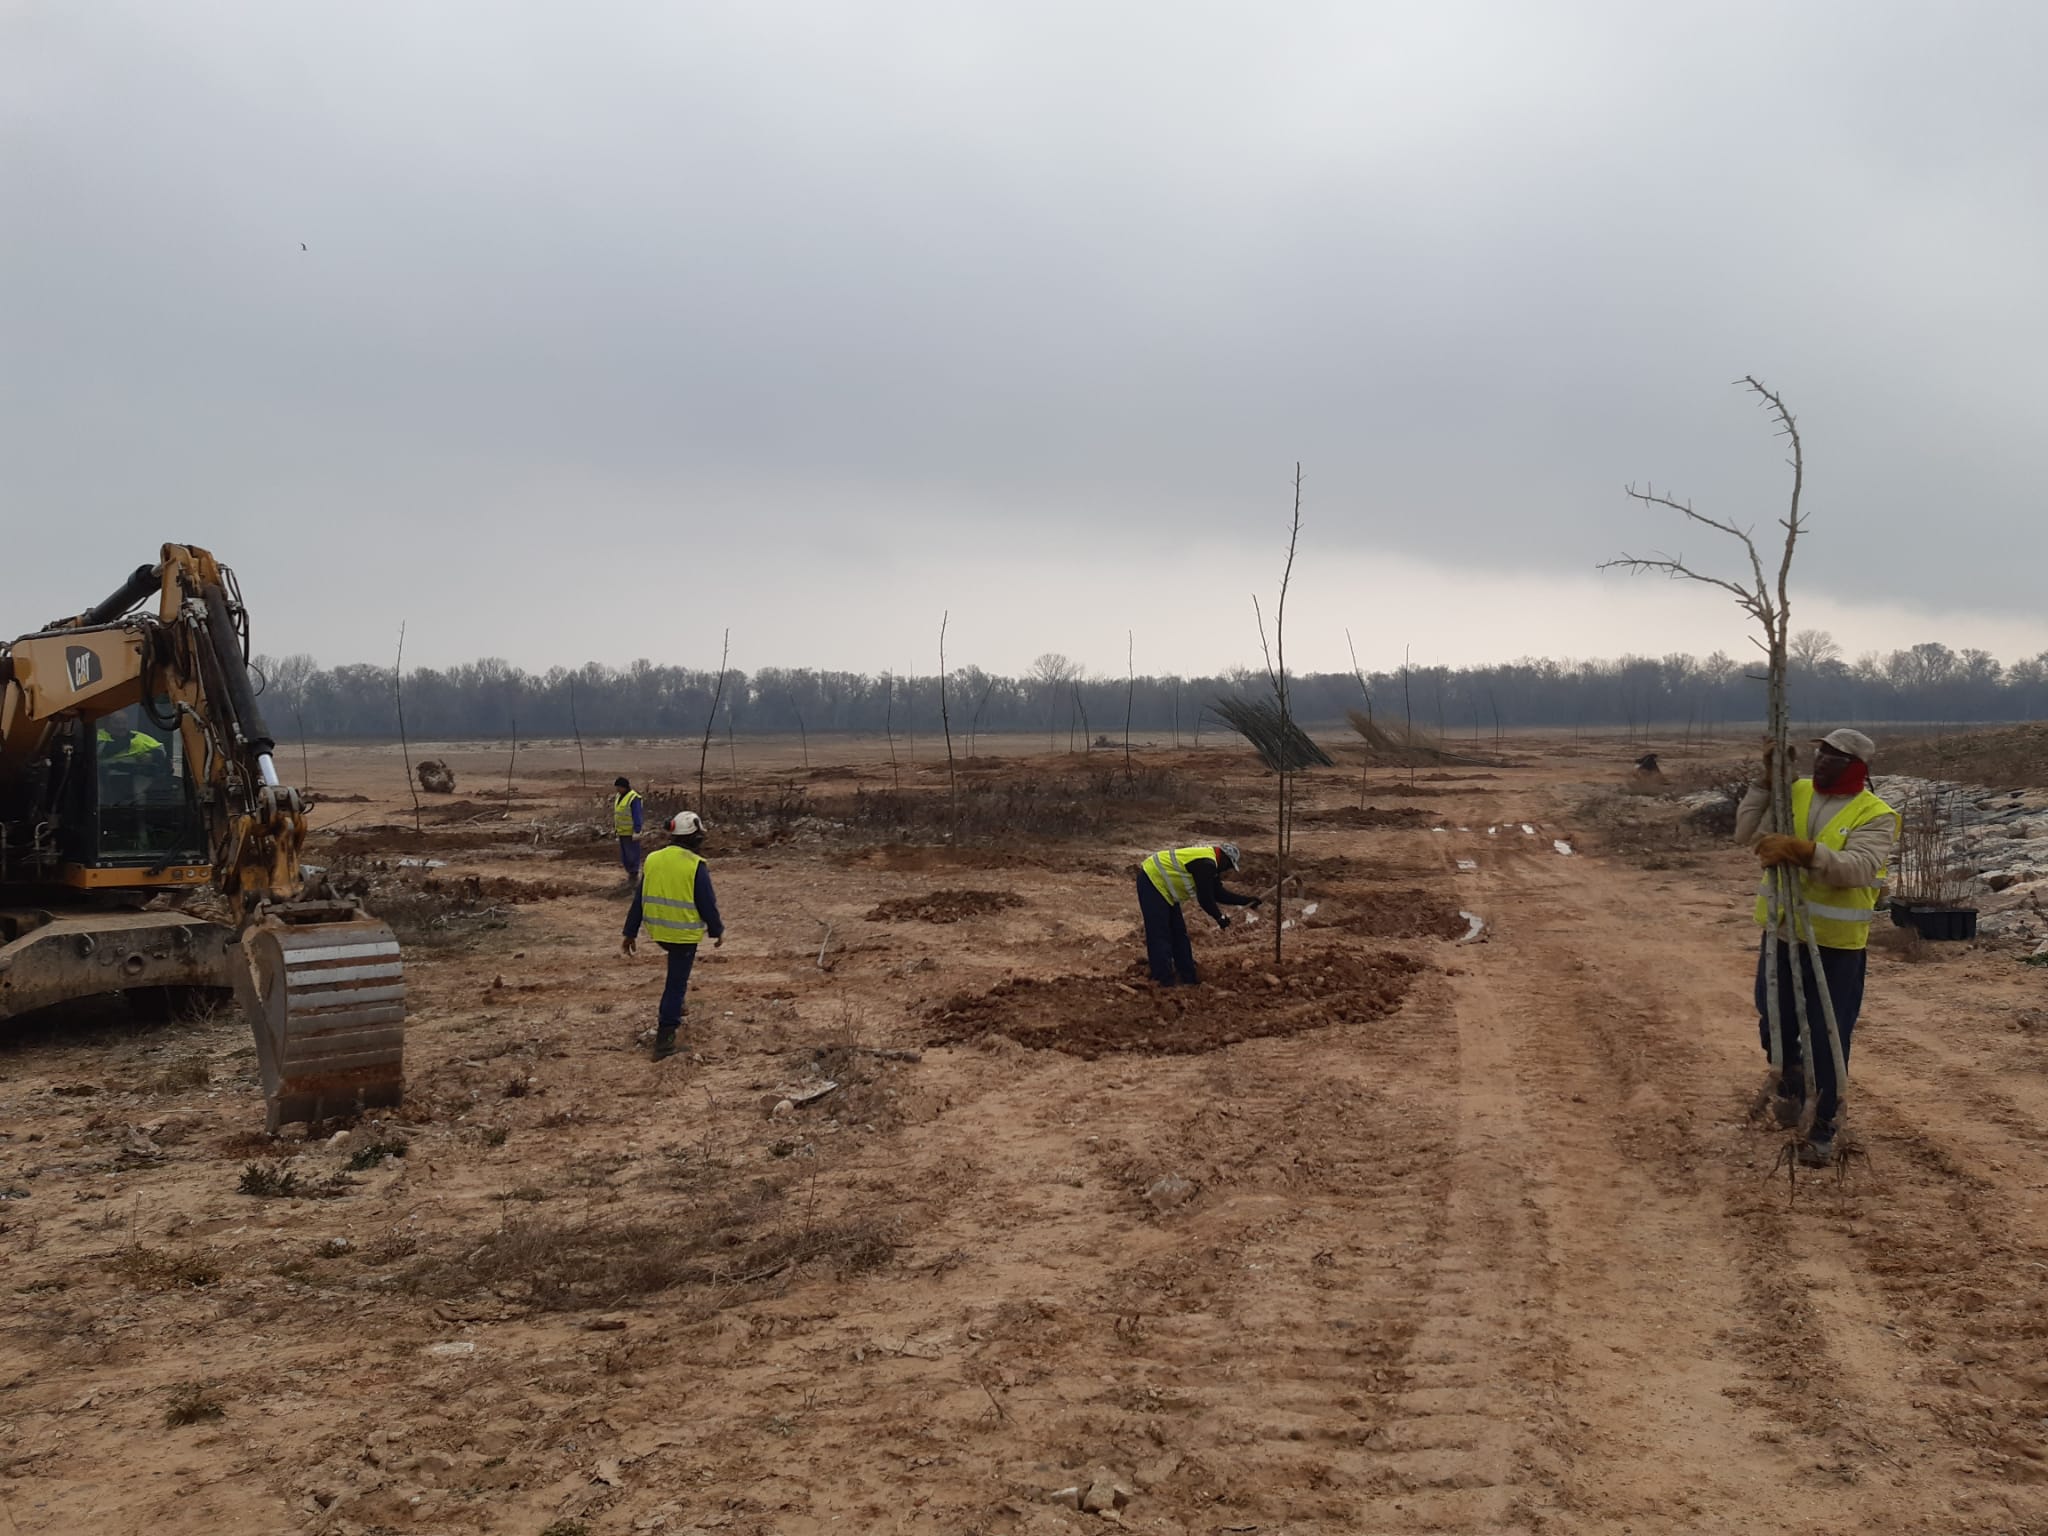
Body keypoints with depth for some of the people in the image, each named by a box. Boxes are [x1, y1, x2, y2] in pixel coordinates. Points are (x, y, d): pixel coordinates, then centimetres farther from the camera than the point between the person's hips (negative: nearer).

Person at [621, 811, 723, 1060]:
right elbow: (707, 904, -11)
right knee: (676, 985, 2)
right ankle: (664, 1040, 3)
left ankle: (676, 1004, 36)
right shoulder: (696, 866, -15)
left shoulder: (652, 860, 2)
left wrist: (630, 933, 13)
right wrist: (717, 931, 5)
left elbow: (639, 900, 7)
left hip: (658, 931, 6)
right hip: (684, 934, -6)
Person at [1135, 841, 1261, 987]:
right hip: (1152, 881, -11)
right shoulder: (1205, 864, -21)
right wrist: (1219, 917, -6)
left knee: (1178, 932, 14)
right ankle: (1165, 980, -5)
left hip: (1161, 885, 11)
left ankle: (1187, 976, 22)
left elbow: (1218, 893, 17)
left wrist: (1247, 900, 16)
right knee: (1159, 935, -8)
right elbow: (1205, 897, -19)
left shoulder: (1208, 862, 12)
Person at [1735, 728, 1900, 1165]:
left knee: (1827, 1041, 1)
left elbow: (1857, 868, -28)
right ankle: (1790, 1081, 46)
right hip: (1781, 935, 5)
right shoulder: (1793, 794, 2)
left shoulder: (1875, 816, -12)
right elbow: (1747, 834, -6)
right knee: (1773, 1024, 17)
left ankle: (1822, 1128, 16)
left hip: (1836, 946, -5)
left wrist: (1802, 851, -41)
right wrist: (1765, 781, -12)